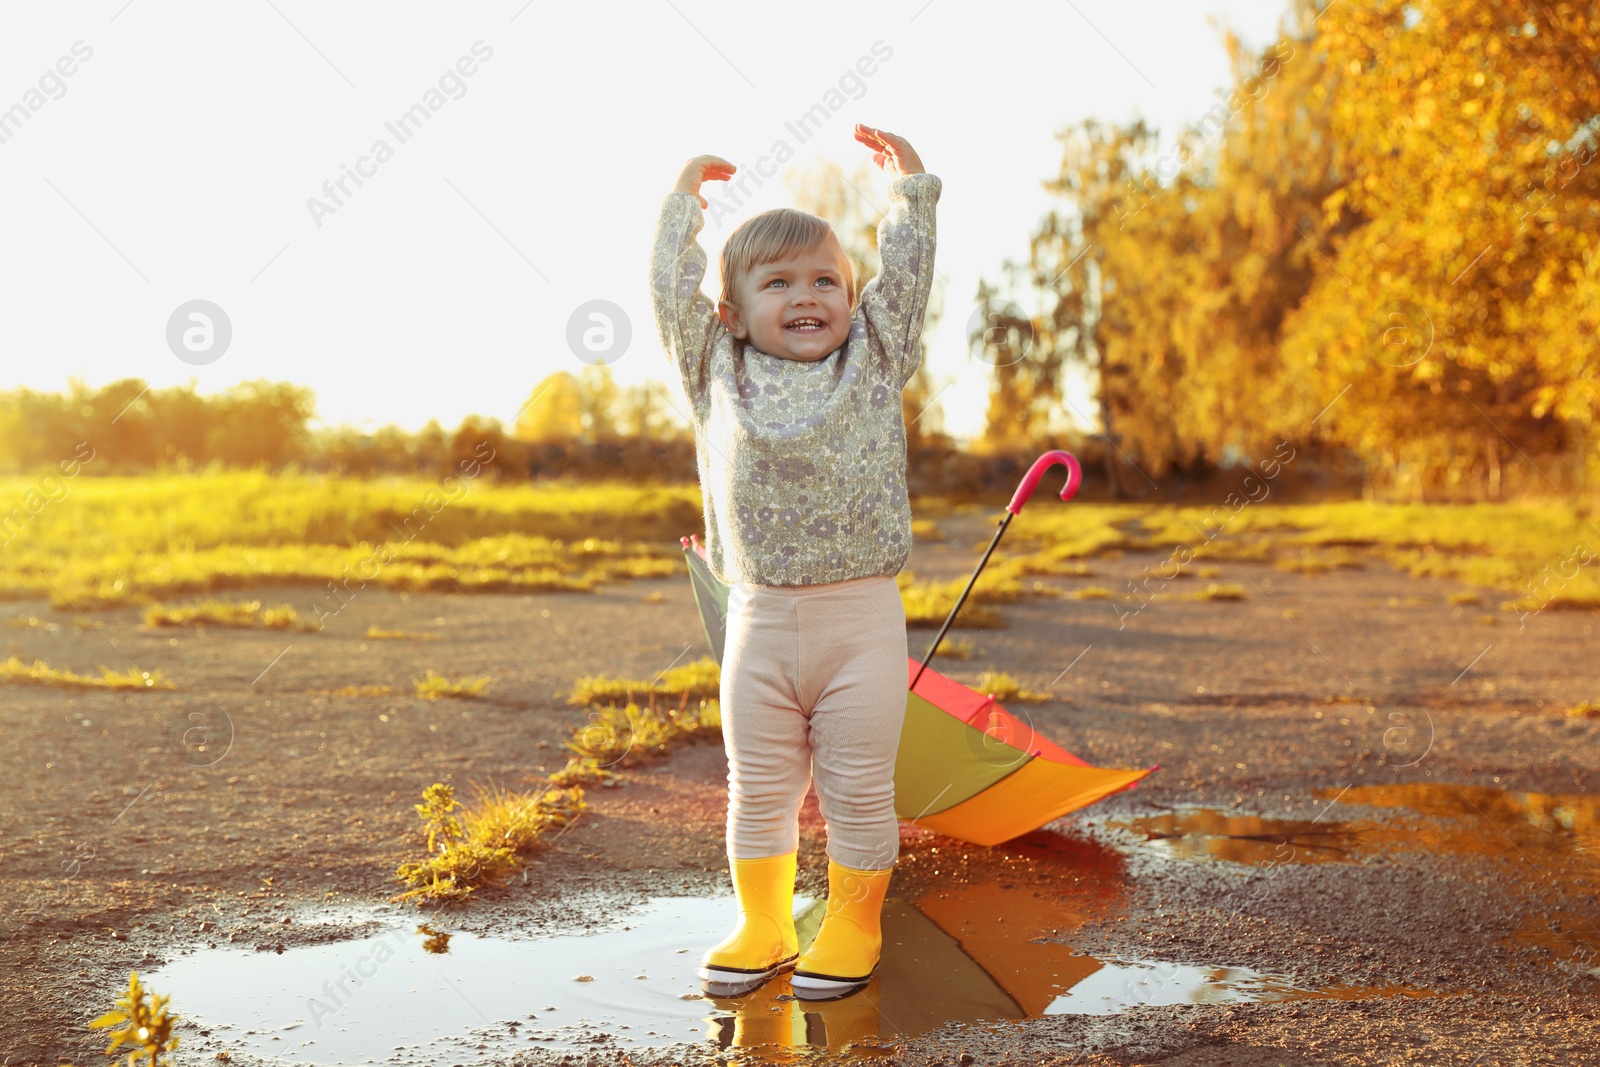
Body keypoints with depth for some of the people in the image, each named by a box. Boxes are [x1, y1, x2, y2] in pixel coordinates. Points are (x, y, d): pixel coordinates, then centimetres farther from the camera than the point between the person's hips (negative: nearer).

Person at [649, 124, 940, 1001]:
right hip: (759, 619, 1)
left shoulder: (873, 361, 8)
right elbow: (672, 292, 12)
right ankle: (760, 925, 26)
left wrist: (909, 185, 15)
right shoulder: (718, 372, 9)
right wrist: (684, 200, 20)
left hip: (862, 613, -1)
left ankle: (853, 925, 21)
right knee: (758, 787, 10)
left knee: (858, 787, 4)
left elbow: (905, 276, 10)